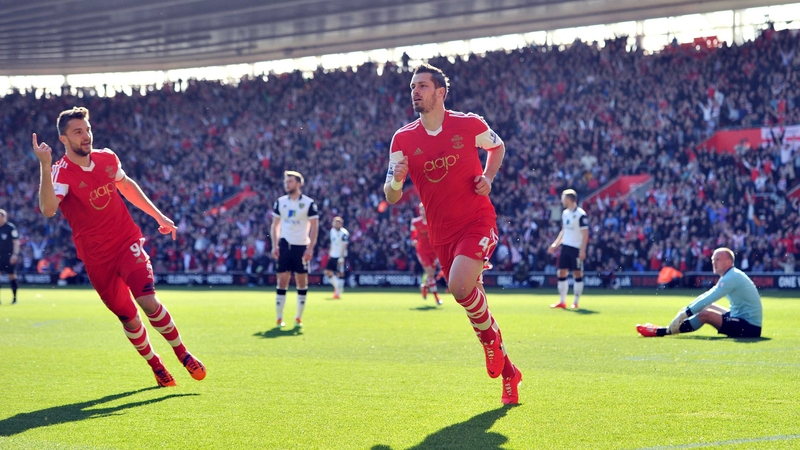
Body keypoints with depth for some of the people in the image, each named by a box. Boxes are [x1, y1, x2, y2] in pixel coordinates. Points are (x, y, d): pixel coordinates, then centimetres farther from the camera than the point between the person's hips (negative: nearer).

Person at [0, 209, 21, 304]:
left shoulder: (11, 228, -8)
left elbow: (16, 242, -9)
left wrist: (15, 254, -17)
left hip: (10, 256, -5)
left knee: (12, 276, 1)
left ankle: (14, 298, 12)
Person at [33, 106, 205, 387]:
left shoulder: (107, 158, 0)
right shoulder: (61, 173, -16)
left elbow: (127, 186, 21)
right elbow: (48, 209, -37)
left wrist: (159, 216, 23)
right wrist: (45, 165, -44)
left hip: (128, 243, 2)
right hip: (96, 257, -2)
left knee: (148, 302, -17)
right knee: (128, 317, 5)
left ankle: (183, 354, 1)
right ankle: (156, 366, 27)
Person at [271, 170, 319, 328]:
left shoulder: (308, 203, -4)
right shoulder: (280, 202, 6)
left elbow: (314, 226, -4)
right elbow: (275, 225, 11)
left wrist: (310, 248, -12)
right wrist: (275, 246, 0)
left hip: (301, 247, -2)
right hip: (284, 245, 2)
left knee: (302, 282, 2)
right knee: (282, 281, -1)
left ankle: (299, 318, 11)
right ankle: (279, 318, 2)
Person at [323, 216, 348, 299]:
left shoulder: (344, 233, -15)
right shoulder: (332, 231, 8)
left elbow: (344, 246, -17)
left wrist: (341, 257, -21)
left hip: (340, 256, -7)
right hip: (333, 255, 7)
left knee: (340, 274, -7)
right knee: (328, 272, 4)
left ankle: (338, 293, -4)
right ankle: (337, 287, 22)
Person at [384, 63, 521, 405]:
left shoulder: (469, 125, -5)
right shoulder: (403, 139, 0)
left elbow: (497, 146, 16)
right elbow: (391, 197, 0)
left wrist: (488, 178, -2)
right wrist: (396, 181, -24)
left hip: (477, 222, -4)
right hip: (442, 233, 4)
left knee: (460, 286, -28)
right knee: (471, 298, 8)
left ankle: (491, 336, 2)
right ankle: (508, 373, 25)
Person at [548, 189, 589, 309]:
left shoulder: (580, 214, -12)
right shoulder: (565, 213, 12)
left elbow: (585, 233, -13)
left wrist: (582, 250, -18)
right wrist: (555, 244, 15)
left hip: (576, 248, -8)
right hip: (565, 247, 8)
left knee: (577, 274, -1)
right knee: (561, 273, 4)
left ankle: (576, 302, 6)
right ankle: (562, 302, 10)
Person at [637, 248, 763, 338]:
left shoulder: (732, 277, -17)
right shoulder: (730, 276, 15)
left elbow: (708, 298, -23)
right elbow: (707, 295, 18)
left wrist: (685, 314, -21)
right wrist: (687, 309, 10)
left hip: (750, 328, -10)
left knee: (705, 314, -18)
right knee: (707, 307, 12)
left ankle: (661, 331, -14)